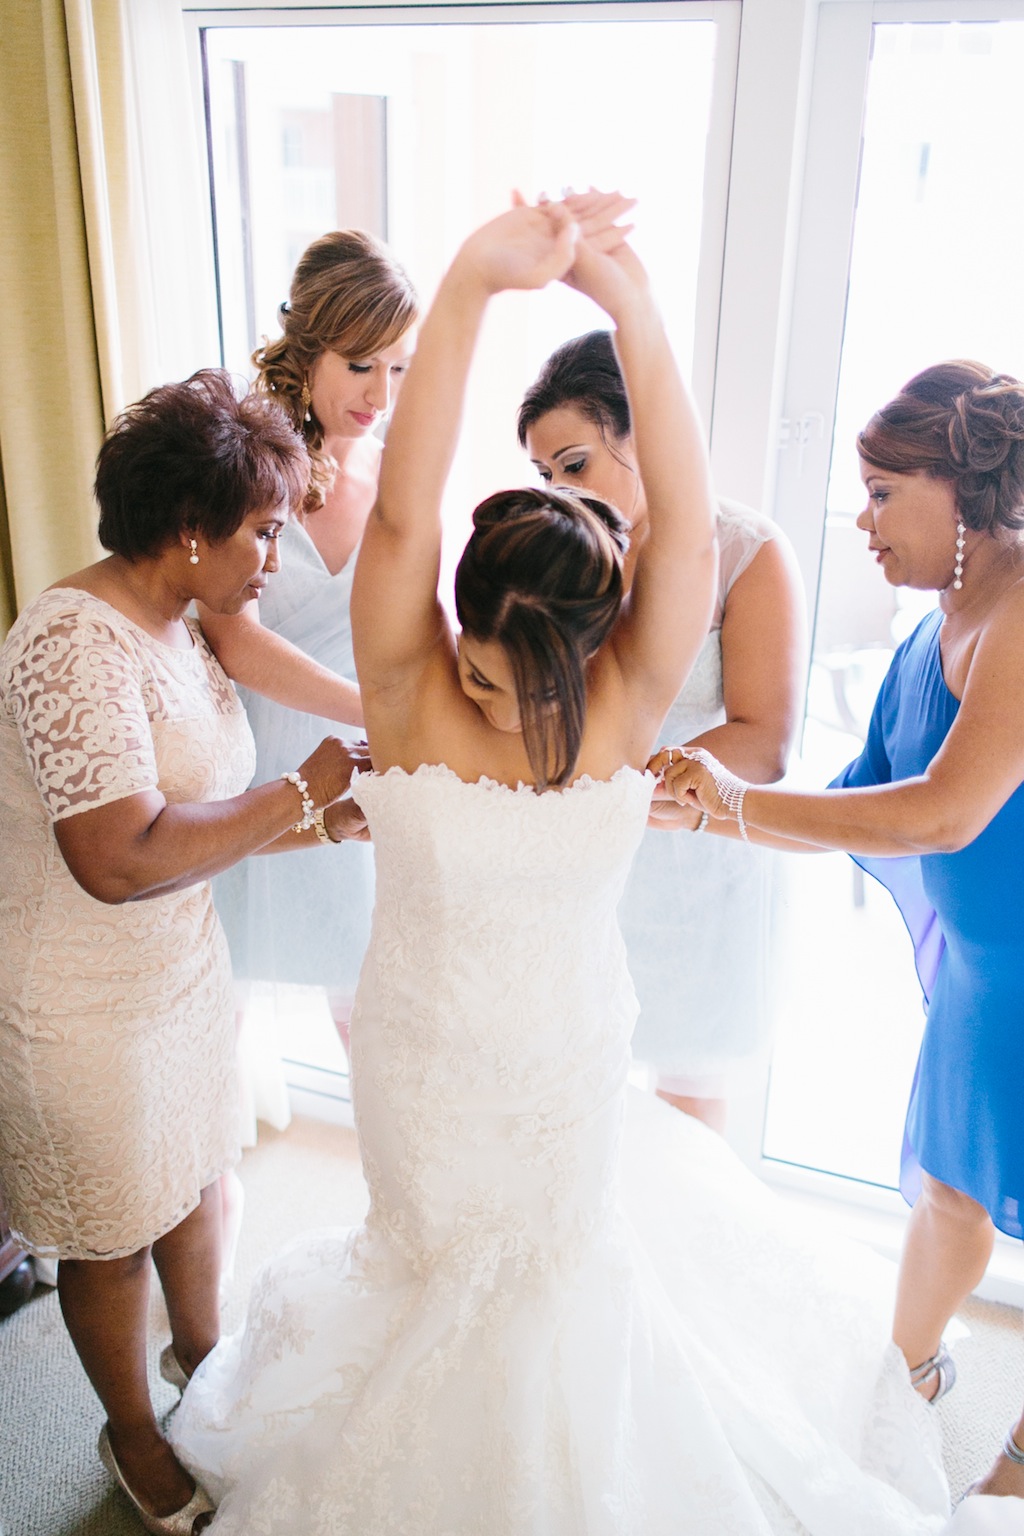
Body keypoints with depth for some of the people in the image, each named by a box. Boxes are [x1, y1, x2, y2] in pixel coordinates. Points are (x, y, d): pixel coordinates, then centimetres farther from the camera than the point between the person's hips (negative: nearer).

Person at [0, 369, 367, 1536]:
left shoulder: (176, 633, 2)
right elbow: (120, 857, -37)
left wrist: (336, 820, -4)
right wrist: (298, 793, -27)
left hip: (183, 968, 8)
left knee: (196, 1178, 26)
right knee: (112, 1236, 16)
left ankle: (199, 1351, 54)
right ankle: (131, 1433, 43)